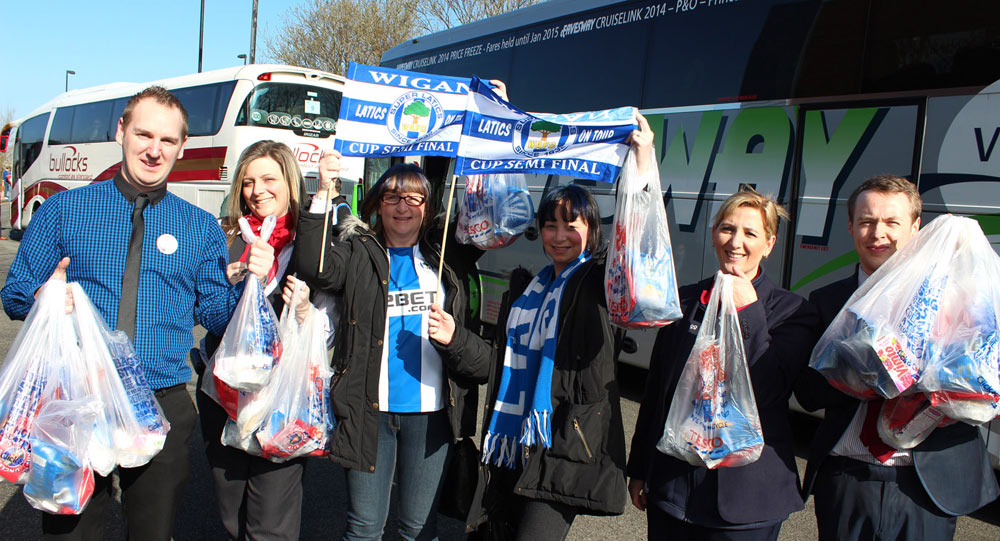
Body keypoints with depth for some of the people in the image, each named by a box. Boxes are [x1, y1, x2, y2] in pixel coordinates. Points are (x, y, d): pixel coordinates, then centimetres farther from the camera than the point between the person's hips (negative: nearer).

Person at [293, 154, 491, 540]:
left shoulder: (448, 260, 9)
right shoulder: (358, 253, 6)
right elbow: (316, 269, -18)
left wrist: (455, 337, -14)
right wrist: (323, 195, -24)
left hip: (430, 410, 1)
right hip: (369, 408, -1)